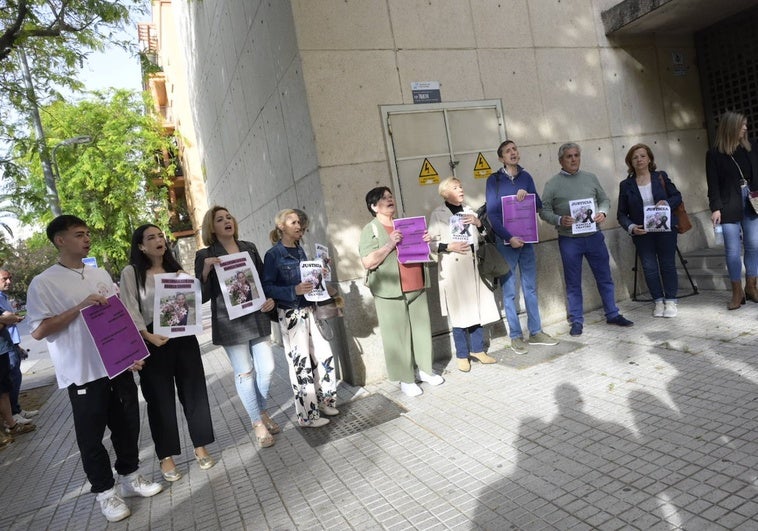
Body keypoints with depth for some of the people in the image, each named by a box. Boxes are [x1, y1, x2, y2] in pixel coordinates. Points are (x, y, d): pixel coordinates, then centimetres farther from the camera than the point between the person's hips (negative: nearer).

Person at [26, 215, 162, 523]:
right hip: (83, 374, -5)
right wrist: (79, 307, -21)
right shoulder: (43, 283, -7)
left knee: (128, 425, 14)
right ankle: (105, 492, 24)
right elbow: (38, 331, -13)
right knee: (92, 435, 8)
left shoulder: (101, 275, 9)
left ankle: (130, 478, 33)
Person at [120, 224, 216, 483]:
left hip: (183, 336, 4)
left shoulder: (176, 270, 12)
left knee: (193, 390, 7)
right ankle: (166, 456, 17)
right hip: (153, 341, -4)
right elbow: (130, 310, -9)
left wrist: (188, 301, -8)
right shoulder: (131, 273, -3)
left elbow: (192, 299, 16)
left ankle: (200, 447, 21)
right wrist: (148, 336, -21)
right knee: (160, 398, 4)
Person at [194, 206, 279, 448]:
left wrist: (271, 298, -1)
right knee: (244, 372, 4)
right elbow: (202, 296, -7)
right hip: (230, 322, -4)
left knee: (267, 368, 8)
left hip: (257, 317, 4)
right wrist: (206, 271, -21)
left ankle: (262, 412, 32)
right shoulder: (205, 255, -3)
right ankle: (258, 423, 20)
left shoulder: (250, 247, 8)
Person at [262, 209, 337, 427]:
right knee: (300, 362, 0)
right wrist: (294, 290, -26)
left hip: (309, 310, 7)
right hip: (290, 314, -7)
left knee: (324, 354, 9)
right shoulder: (273, 255, -9)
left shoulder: (300, 250, 10)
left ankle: (324, 401, 27)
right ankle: (307, 416, 12)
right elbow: (267, 287, -14)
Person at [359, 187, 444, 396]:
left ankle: (425, 369, 26)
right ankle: (406, 379, 10)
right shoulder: (371, 229, -4)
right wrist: (390, 245, -21)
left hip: (416, 288, 6)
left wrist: (425, 242, 4)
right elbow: (368, 262, -14)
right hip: (390, 292, -6)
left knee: (422, 329, 10)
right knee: (398, 335, -1)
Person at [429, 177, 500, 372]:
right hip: (453, 268, -5)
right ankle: (462, 355, 13)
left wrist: (478, 223, 1)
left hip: (473, 266, 5)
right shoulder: (438, 214, -2)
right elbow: (431, 243, -6)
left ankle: (477, 349, 24)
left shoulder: (469, 210, 14)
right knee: (459, 313, -1)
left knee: (477, 309, 9)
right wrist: (449, 247, -20)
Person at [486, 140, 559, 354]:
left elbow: (538, 205, 7)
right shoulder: (494, 180, -4)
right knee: (509, 291, 0)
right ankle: (516, 336, 8)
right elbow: (492, 213, -9)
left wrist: (527, 194, -13)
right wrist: (509, 238, -17)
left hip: (526, 238, 4)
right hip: (505, 241, -4)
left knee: (531, 288, 10)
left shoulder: (525, 177, 8)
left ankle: (536, 332, 20)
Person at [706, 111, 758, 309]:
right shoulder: (714, 153, -3)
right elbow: (713, 184, -5)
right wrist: (715, 208, -12)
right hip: (729, 205, -4)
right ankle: (737, 292, 10)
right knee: (733, 250, -1)